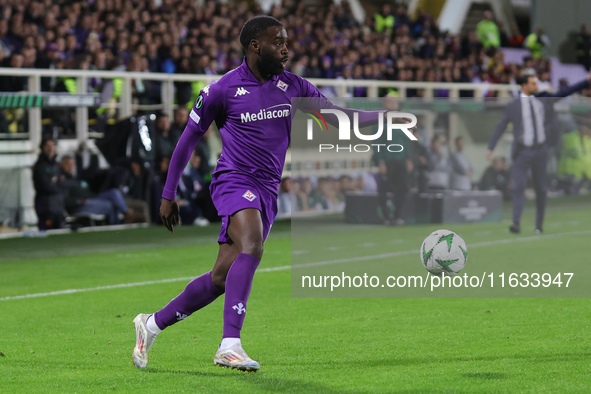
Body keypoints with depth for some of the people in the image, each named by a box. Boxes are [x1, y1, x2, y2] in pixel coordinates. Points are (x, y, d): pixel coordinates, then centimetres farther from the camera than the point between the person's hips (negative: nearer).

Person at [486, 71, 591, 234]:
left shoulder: (543, 100, 6)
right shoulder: (513, 106, -2)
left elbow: (565, 92, 9)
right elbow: (500, 127, 0)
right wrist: (490, 148, -7)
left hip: (540, 151, 3)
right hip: (522, 152, -3)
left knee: (541, 189, 7)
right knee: (518, 187, -14)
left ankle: (539, 225, 16)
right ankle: (516, 224, -21)